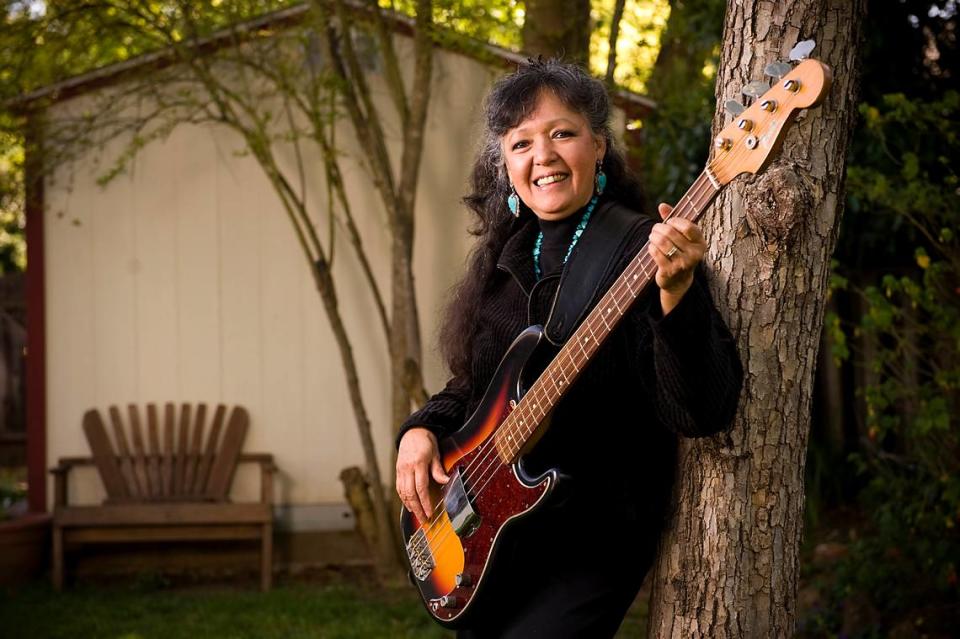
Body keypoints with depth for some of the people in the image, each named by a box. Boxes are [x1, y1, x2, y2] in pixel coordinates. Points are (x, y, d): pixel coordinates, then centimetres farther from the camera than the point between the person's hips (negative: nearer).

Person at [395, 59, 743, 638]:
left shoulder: (641, 252, -14)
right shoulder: (503, 257, 7)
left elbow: (702, 411, -24)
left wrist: (675, 292, -38)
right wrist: (423, 429, 1)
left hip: (589, 545, -7)